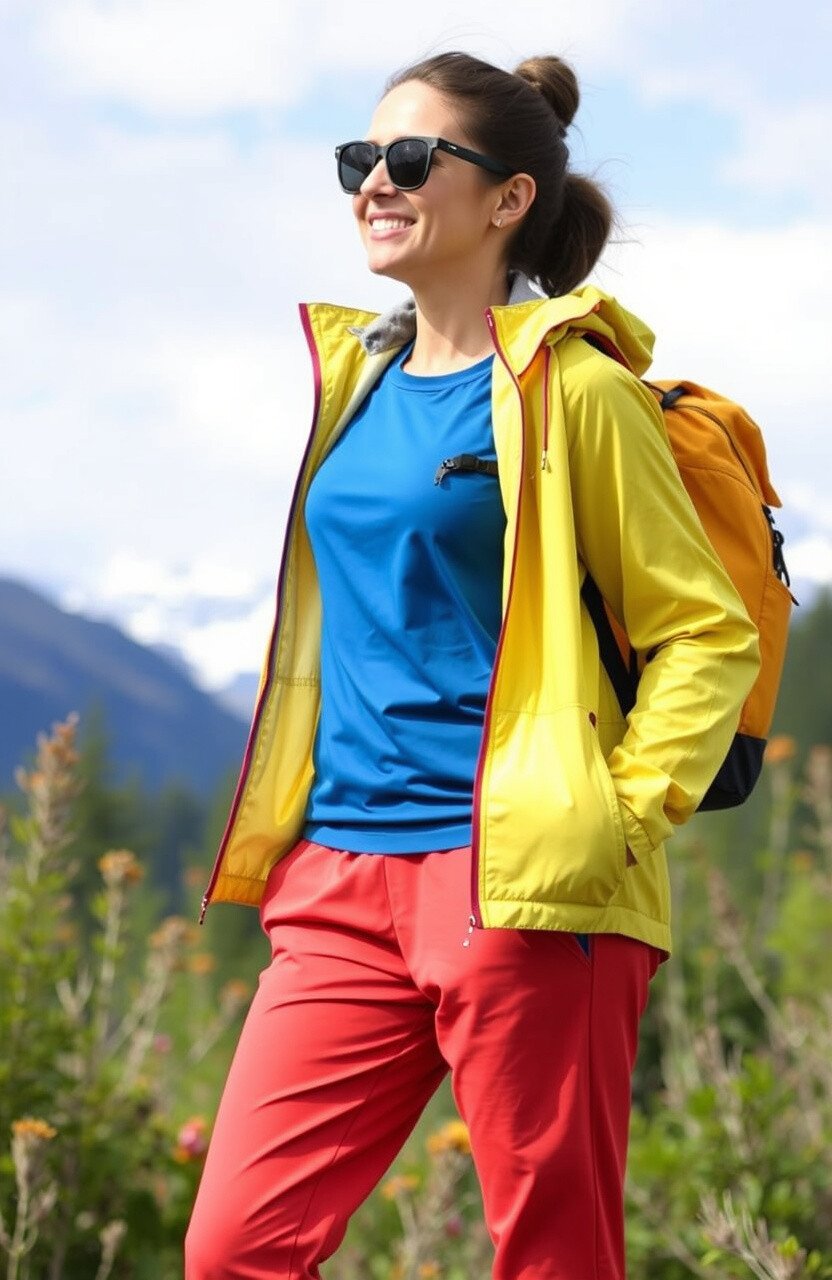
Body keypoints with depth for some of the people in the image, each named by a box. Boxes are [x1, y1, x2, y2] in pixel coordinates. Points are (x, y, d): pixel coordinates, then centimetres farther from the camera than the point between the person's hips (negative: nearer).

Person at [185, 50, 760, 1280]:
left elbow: (709, 631, -4)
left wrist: (625, 817, -13)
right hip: (341, 878, 7)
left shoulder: (569, 389, -5)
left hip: (519, 886, -6)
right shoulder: (354, 373, 15)